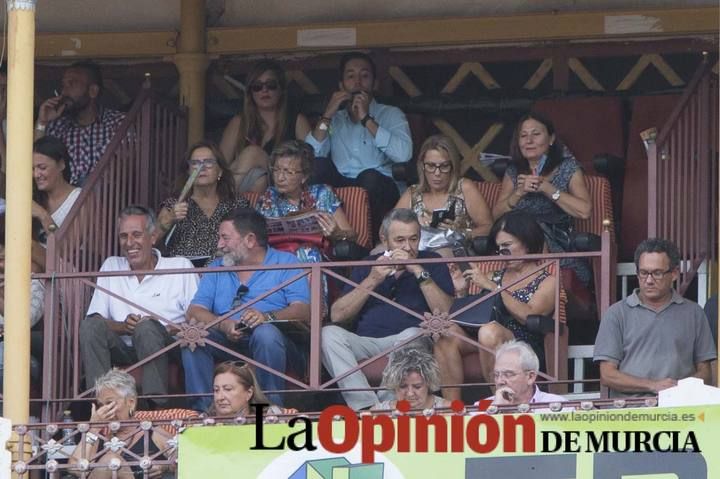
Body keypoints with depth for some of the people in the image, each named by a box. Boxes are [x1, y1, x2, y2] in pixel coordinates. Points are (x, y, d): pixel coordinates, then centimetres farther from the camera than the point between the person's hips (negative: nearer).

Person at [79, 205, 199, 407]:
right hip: (122, 350, 3)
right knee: (91, 325, -24)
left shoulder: (180, 267, 8)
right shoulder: (111, 267, 18)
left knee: (147, 327, -34)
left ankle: (156, 404, -41)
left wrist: (172, 330, -20)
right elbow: (94, 319, 7)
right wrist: (123, 327, -11)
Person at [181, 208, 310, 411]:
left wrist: (267, 317, -24)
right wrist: (223, 325, -14)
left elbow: (303, 311, -5)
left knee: (265, 332, -37)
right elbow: (195, 311, 8)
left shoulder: (285, 262, 11)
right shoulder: (217, 269, 24)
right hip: (226, 341, 3)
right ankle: (201, 409, -27)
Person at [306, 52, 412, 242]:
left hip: (378, 189, -2)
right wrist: (327, 117, -2)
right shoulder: (335, 120, 21)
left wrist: (366, 119, -7)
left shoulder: (391, 115, 13)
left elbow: (403, 154, -11)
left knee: (369, 177, -35)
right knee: (319, 165, -25)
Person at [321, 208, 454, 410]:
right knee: (329, 333, -27)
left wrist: (418, 271, -7)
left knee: (412, 335, -36)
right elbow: (337, 316, 8)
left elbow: (445, 311, -3)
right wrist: (372, 281, -2)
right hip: (365, 343, 2)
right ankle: (366, 405, -36)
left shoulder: (431, 262, 13)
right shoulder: (368, 264, 18)